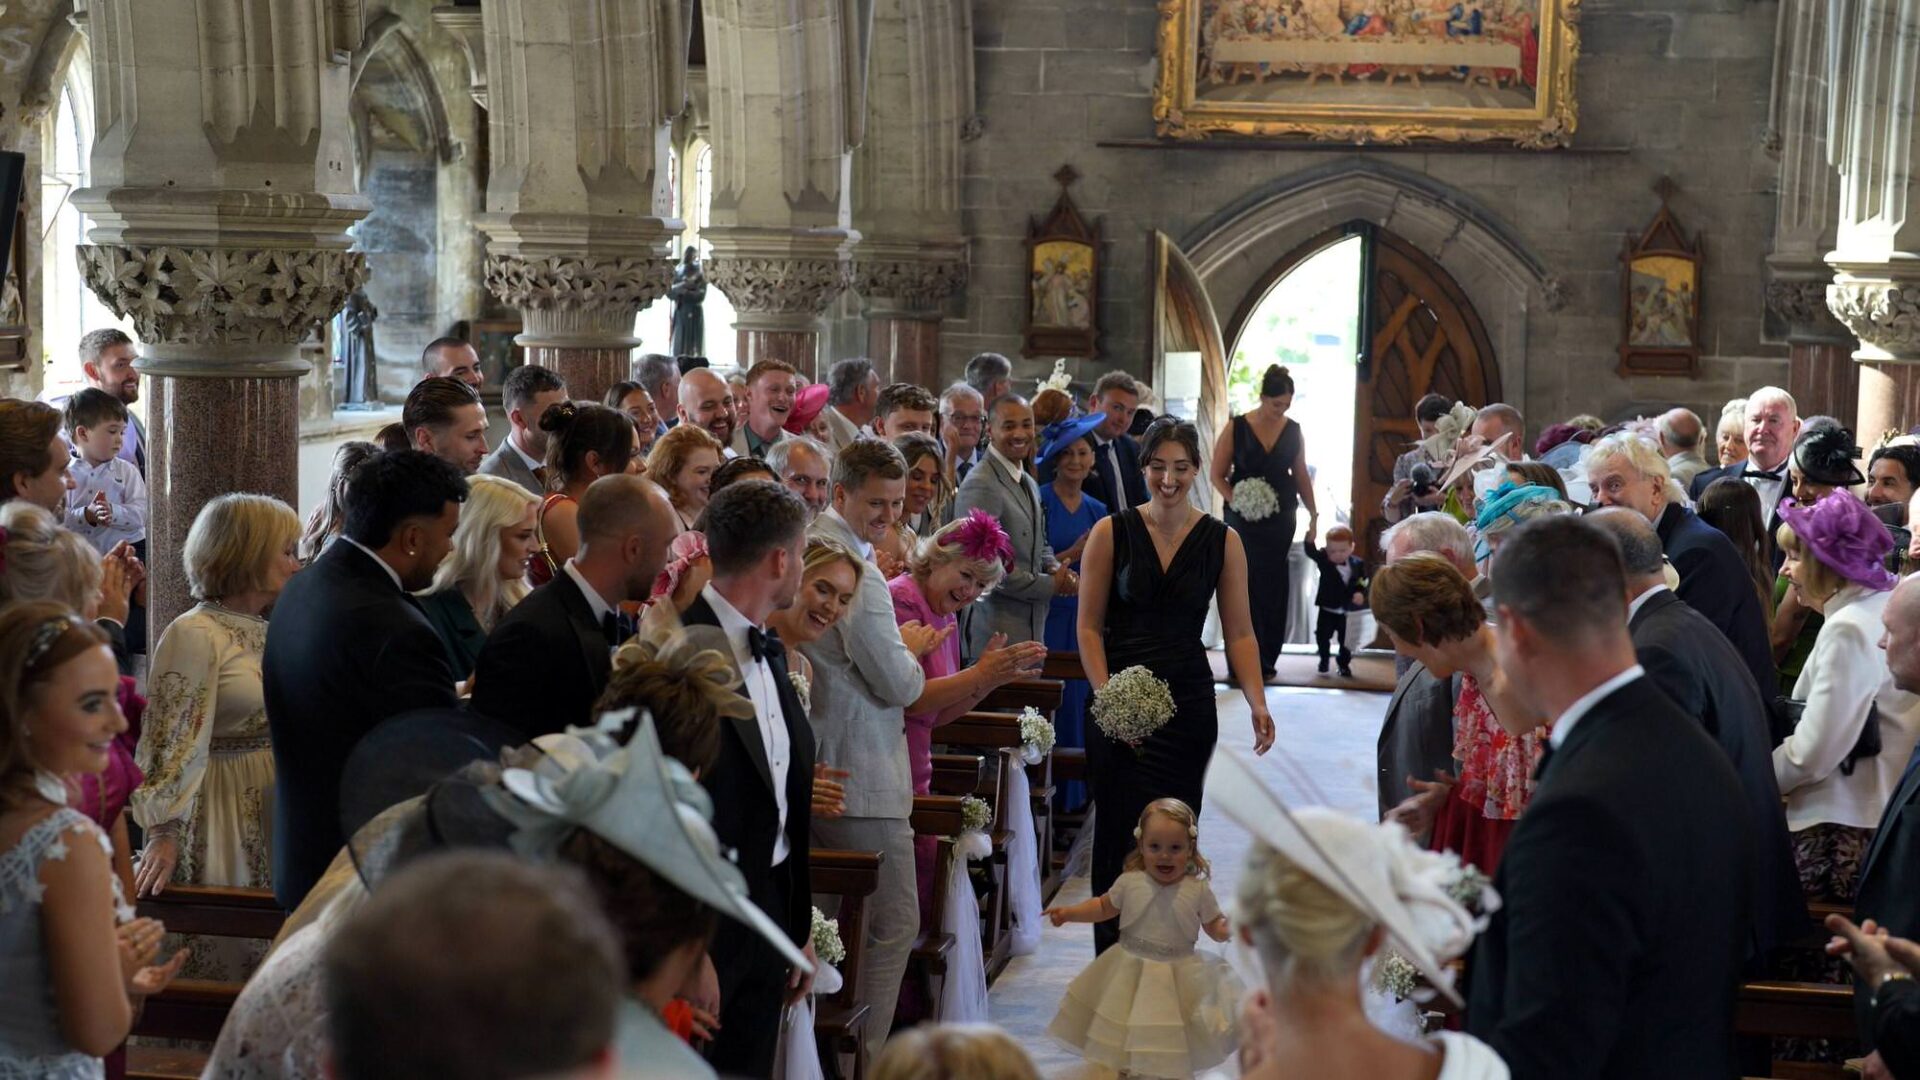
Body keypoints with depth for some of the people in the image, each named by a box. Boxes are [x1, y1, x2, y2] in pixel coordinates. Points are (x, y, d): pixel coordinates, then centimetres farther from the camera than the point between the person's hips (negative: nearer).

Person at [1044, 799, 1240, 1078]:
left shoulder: (1198, 888, -10)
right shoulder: (1129, 882, -7)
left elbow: (1214, 925, 0)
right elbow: (1104, 906, 10)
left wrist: (1228, 929, -21)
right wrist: (1069, 913, 1)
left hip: (1180, 976, -1)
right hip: (1132, 973, 2)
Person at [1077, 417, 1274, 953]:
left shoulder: (1222, 541, 4)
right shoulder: (1111, 533, 0)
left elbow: (1239, 633, 3)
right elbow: (1089, 627, 0)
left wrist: (1257, 704, -10)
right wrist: (1107, 696, -13)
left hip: (1188, 705, 1)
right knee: (1123, 836, -2)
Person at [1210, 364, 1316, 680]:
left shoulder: (1293, 430, 5)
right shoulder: (1236, 429, -5)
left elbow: (1301, 475, 13)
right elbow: (1217, 474, -3)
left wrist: (1313, 514, 9)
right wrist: (1235, 500, -17)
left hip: (1280, 519, 3)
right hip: (1244, 519, -3)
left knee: (1274, 586, 5)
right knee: (1248, 585, -4)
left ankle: (1267, 657, 14)